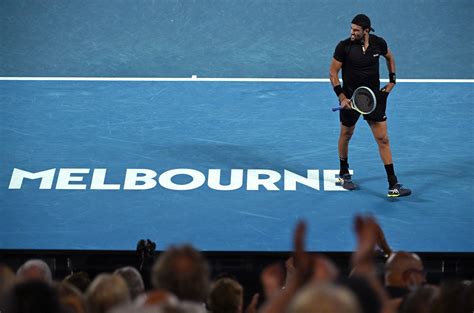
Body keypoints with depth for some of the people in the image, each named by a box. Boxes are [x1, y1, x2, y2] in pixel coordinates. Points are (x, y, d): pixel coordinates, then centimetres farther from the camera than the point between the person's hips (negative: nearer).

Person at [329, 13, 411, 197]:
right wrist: (341, 97, -16)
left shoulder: (379, 43, -6)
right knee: (346, 135, 15)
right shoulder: (344, 47, -15)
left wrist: (392, 80, 9)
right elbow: (333, 73, -8)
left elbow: (389, 57, 17)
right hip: (350, 98, -2)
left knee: (383, 139, -3)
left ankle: (393, 186, -4)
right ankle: (344, 175, 39)